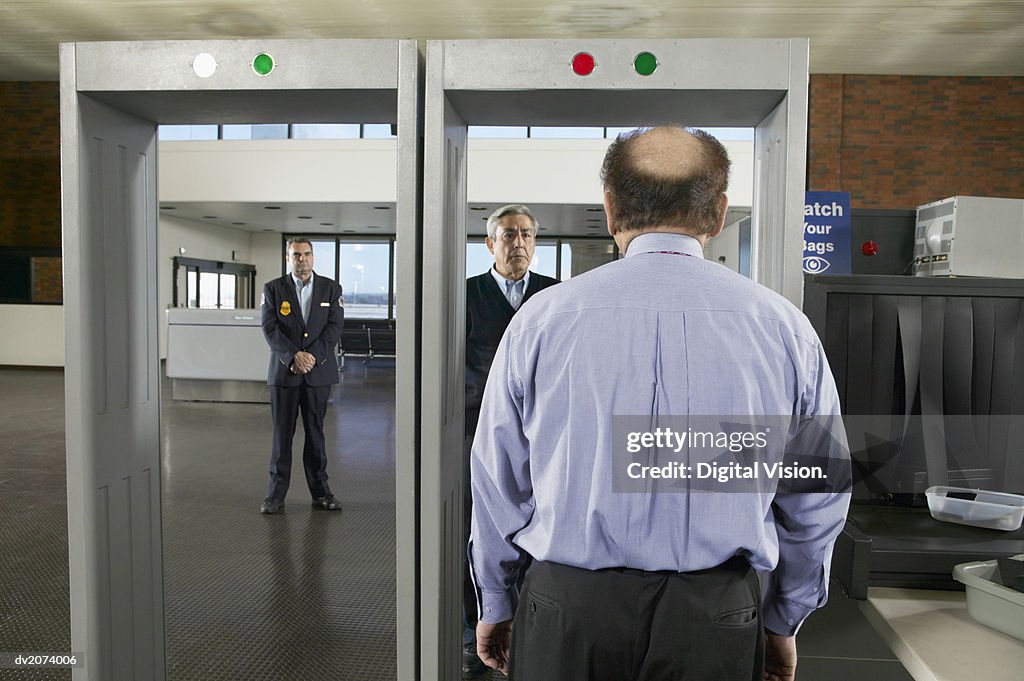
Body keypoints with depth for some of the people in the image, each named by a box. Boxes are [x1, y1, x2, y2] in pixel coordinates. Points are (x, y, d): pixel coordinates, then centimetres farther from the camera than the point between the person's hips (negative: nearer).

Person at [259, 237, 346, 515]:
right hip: (284, 371, 0)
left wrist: (312, 355, -12)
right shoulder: (273, 289, 5)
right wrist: (294, 355, -16)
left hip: (318, 371, 1)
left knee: (315, 432, 7)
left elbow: (335, 326, -1)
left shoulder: (331, 288, 7)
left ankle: (320, 491, 16)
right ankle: (276, 494, 11)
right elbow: (270, 329, -4)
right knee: (282, 432, 3)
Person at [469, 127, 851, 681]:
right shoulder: (783, 325, -4)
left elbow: (498, 482, 0)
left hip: (565, 614, 0)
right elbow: (819, 497, 4)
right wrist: (782, 623, 18)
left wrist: (495, 605, 15)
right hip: (717, 617, 1)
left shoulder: (542, 318, -8)